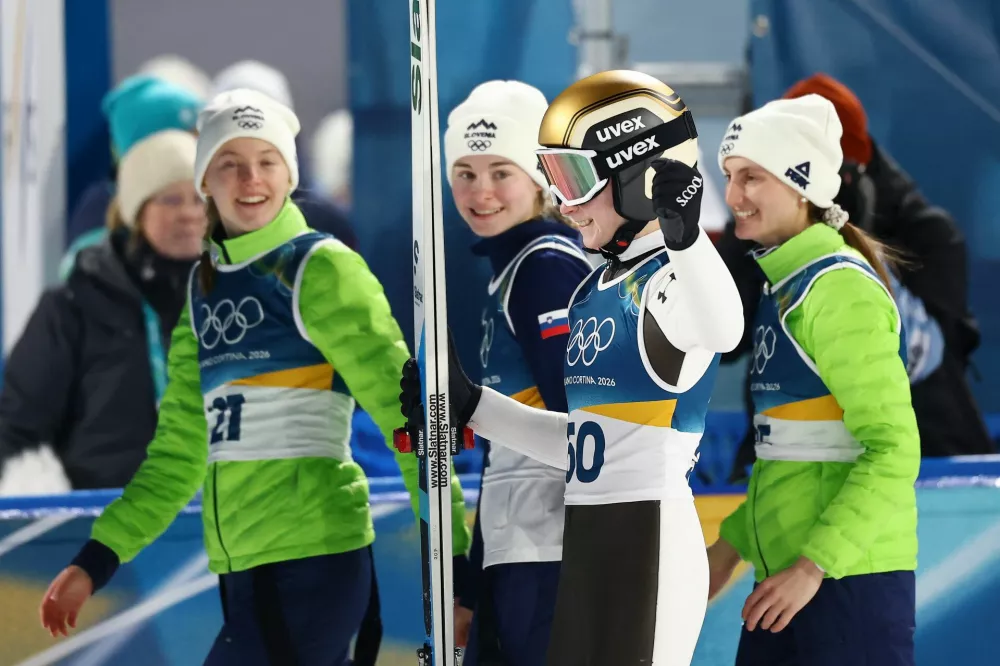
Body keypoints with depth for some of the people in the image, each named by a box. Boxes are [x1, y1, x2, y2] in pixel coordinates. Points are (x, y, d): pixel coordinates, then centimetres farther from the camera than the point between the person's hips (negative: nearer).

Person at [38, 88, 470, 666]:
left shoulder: (322, 270, -4)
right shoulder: (205, 289, 16)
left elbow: (403, 407, -8)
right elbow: (180, 455, 19)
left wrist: (449, 550, -15)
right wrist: (96, 562, 13)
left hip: (312, 558, -7)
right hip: (242, 568, 7)